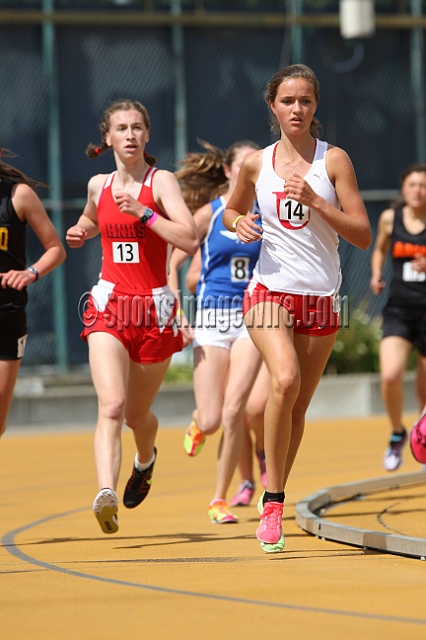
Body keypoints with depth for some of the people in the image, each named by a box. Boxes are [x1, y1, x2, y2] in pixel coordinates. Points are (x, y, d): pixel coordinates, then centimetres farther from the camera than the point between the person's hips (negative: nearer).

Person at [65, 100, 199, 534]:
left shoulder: (161, 181, -5)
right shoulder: (98, 186, 8)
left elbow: (190, 241, -19)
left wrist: (142, 212, -22)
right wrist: (81, 232, 12)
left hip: (154, 309, -1)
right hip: (109, 306, 1)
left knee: (137, 415, 14)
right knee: (111, 405, -22)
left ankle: (145, 460, 49)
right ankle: (105, 494, -36)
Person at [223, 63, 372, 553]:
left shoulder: (333, 160, 0)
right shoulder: (256, 164, 5)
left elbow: (363, 235, -4)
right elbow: (231, 211, 23)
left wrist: (315, 201, -16)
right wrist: (239, 223, -1)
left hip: (321, 296, 1)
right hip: (270, 290, -1)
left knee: (298, 407, 6)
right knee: (285, 380, -26)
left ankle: (273, 495, 27)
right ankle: (272, 501, -18)